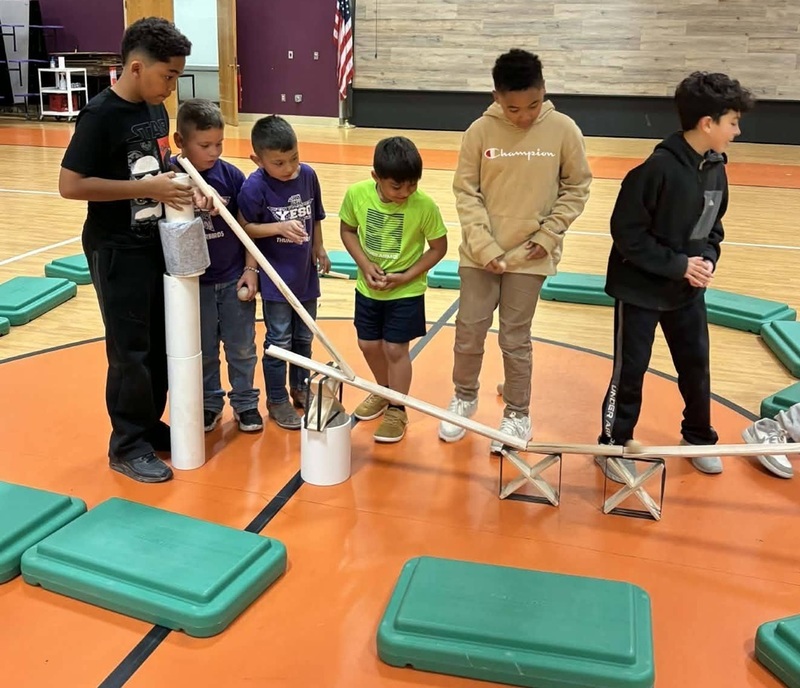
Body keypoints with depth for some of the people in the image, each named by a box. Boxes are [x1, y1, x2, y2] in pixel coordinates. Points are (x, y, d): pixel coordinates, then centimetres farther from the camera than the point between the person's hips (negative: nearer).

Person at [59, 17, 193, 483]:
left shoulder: (156, 110, 6)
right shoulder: (101, 115, -17)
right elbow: (70, 185, -20)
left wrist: (175, 185, -2)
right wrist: (149, 189, -23)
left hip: (157, 244, 8)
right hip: (117, 251, -8)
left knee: (161, 344, 14)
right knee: (130, 352, 1)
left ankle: (150, 427, 30)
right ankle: (127, 447, 16)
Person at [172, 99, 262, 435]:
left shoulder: (231, 176, -6)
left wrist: (250, 269, -3)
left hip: (234, 279, 1)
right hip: (194, 281, -1)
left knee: (241, 347, 11)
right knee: (202, 350, 14)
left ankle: (245, 403, 28)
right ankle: (209, 404, 31)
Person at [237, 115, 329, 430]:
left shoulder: (308, 175, -4)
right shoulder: (255, 186, -19)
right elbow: (244, 227, -15)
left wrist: (319, 249, 10)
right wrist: (279, 228, -25)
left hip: (305, 274, 5)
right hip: (275, 278, -5)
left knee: (304, 338, 18)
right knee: (279, 341, 5)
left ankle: (300, 389, 36)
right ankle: (277, 401, 20)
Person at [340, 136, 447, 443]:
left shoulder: (425, 206, -23)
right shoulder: (356, 194, -16)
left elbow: (438, 248, -11)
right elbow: (348, 230, 0)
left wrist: (406, 276, -19)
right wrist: (365, 265, -13)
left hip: (406, 292, -4)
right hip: (368, 288, 4)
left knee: (395, 348, 2)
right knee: (369, 344, 16)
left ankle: (397, 410, 21)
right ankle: (384, 391, 43)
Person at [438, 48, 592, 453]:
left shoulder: (564, 130, -7)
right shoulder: (480, 131, -7)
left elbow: (576, 187, 2)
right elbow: (465, 191, -4)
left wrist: (549, 235, -7)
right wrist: (483, 244, -12)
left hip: (530, 254, -1)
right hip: (480, 252, 1)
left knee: (515, 338, 7)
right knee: (469, 331, 9)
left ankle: (518, 415, 25)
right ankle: (464, 398, 33)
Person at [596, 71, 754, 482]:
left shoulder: (716, 169, 1)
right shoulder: (658, 168, -23)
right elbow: (626, 232, -21)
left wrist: (707, 259, -6)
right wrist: (678, 264, -20)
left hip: (688, 290, 7)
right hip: (641, 288, -7)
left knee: (696, 366, 16)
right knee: (630, 371, 5)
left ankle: (698, 439, 37)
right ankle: (613, 445, 23)